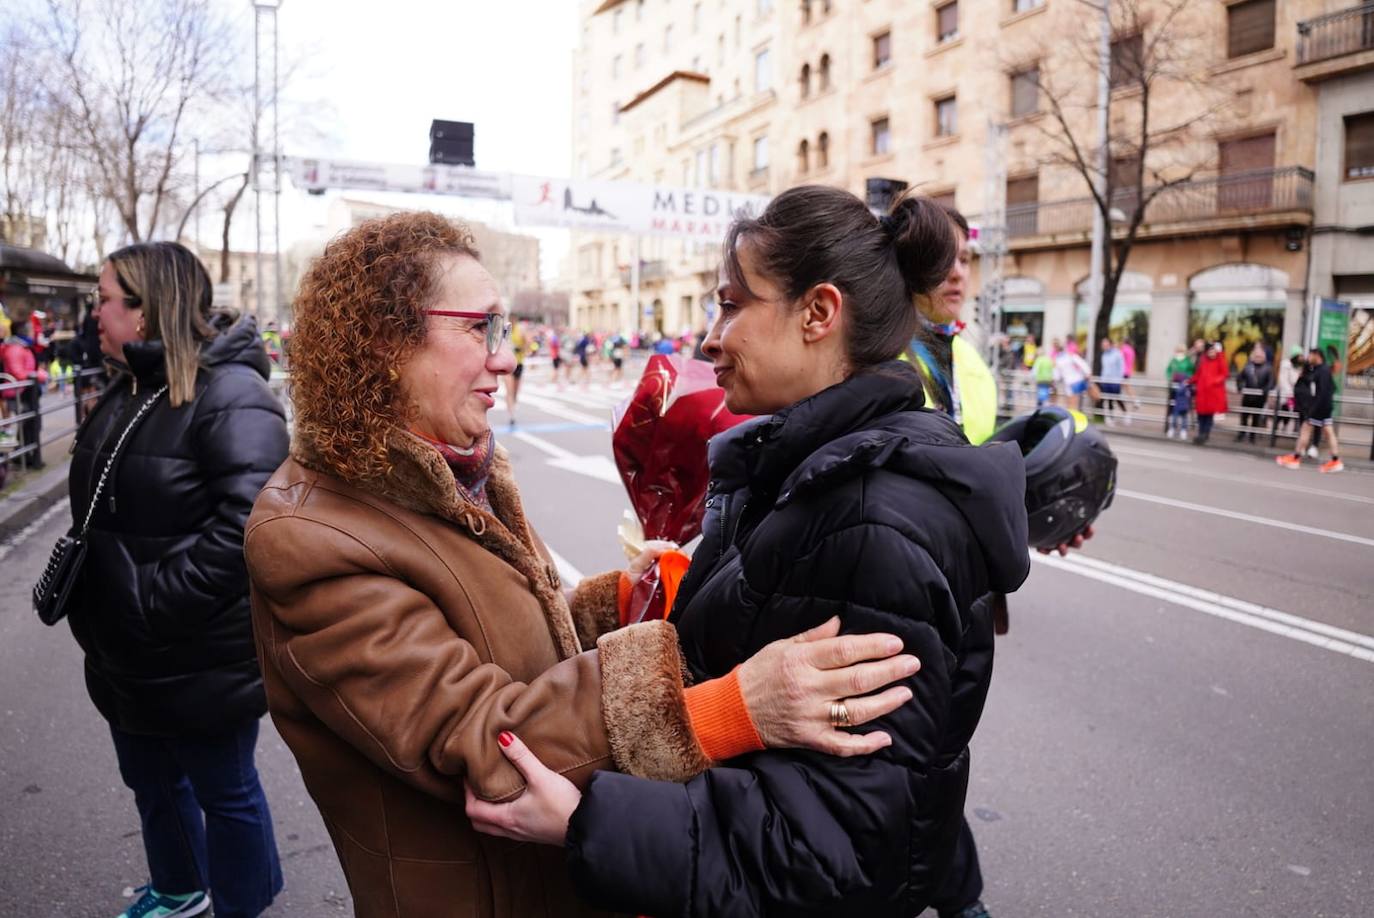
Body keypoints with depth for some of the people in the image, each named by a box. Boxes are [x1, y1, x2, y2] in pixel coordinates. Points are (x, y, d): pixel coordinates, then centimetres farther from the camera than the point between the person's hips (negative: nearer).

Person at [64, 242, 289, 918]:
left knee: (223, 792, 11)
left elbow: (246, 522, -31)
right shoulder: (127, 389, 9)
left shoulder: (230, 394, -21)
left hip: (204, 659, -9)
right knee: (151, 782, 26)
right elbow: (98, 514, 19)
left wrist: (154, 601, -26)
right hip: (127, 653, 9)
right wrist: (92, 598, 13)